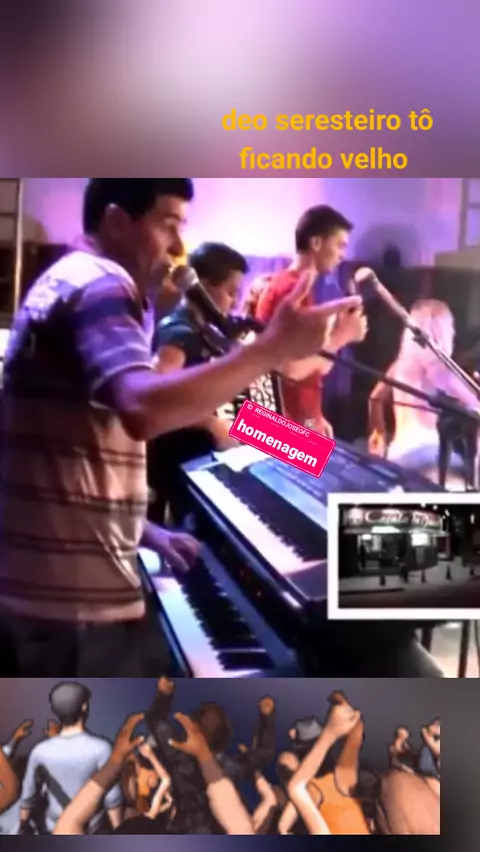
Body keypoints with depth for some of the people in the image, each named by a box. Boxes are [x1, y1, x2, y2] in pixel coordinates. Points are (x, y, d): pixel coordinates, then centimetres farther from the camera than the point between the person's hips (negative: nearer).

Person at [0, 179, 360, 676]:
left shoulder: (61, 281, 19)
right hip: (77, 592, -10)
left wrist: (141, 530, 18)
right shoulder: (101, 285, -14)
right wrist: (272, 348, -30)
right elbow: (143, 409, -35)